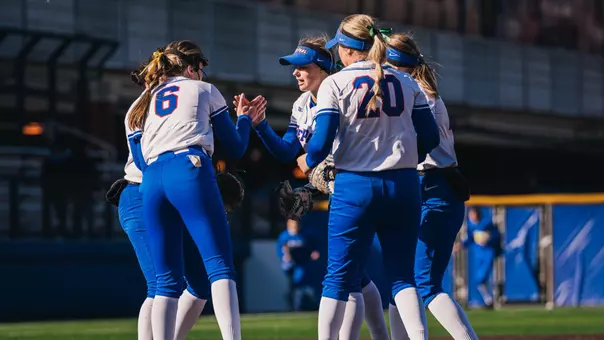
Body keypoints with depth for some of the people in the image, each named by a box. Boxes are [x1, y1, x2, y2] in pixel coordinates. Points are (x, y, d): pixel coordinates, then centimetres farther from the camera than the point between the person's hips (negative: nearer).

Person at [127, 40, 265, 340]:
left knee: (167, 280, 6)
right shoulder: (204, 90, 20)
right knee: (220, 267, -12)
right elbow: (235, 148, 19)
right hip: (190, 172, -4)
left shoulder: (143, 104, 29)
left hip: (150, 183, 4)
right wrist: (245, 118, 37)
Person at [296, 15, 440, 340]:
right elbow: (430, 138, 8)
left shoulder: (334, 84, -4)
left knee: (339, 276, 5)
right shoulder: (406, 82, 7)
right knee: (402, 274, 9)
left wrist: (307, 162, 10)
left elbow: (322, 142, -11)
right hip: (404, 186, 3)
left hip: (354, 187, -3)